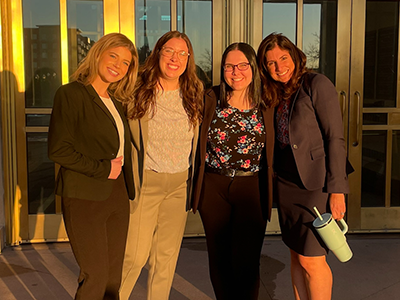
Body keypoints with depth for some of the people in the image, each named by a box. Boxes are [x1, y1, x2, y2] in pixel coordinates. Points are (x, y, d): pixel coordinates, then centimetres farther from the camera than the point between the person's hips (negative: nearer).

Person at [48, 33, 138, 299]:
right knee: (96, 276, -3)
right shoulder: (71, 94, -8)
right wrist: (102, 169, -12)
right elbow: (58, 150, -15)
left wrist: (128, 187, 6)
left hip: (117, 194, 7)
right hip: (85, 197, -7)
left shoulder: (116, 101, 14)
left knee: (113, 277, 11)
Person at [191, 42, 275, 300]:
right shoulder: (211, 99, -1)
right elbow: (199, 142, 0)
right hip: (214, 188, 1)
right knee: (219, 260, 13)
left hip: (251, 189, -1)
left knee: (246, 263, 1)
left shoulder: (266, 106, -1)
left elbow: (272, 153, 3)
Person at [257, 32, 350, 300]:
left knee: (311, 259, -3)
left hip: (316, 184, -7)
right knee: (297, 256, 13)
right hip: (287, 185, 7)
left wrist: (337, 190, -17)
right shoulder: (277, 96, 13)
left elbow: (335, 139, -13)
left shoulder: (317, 84, -8)